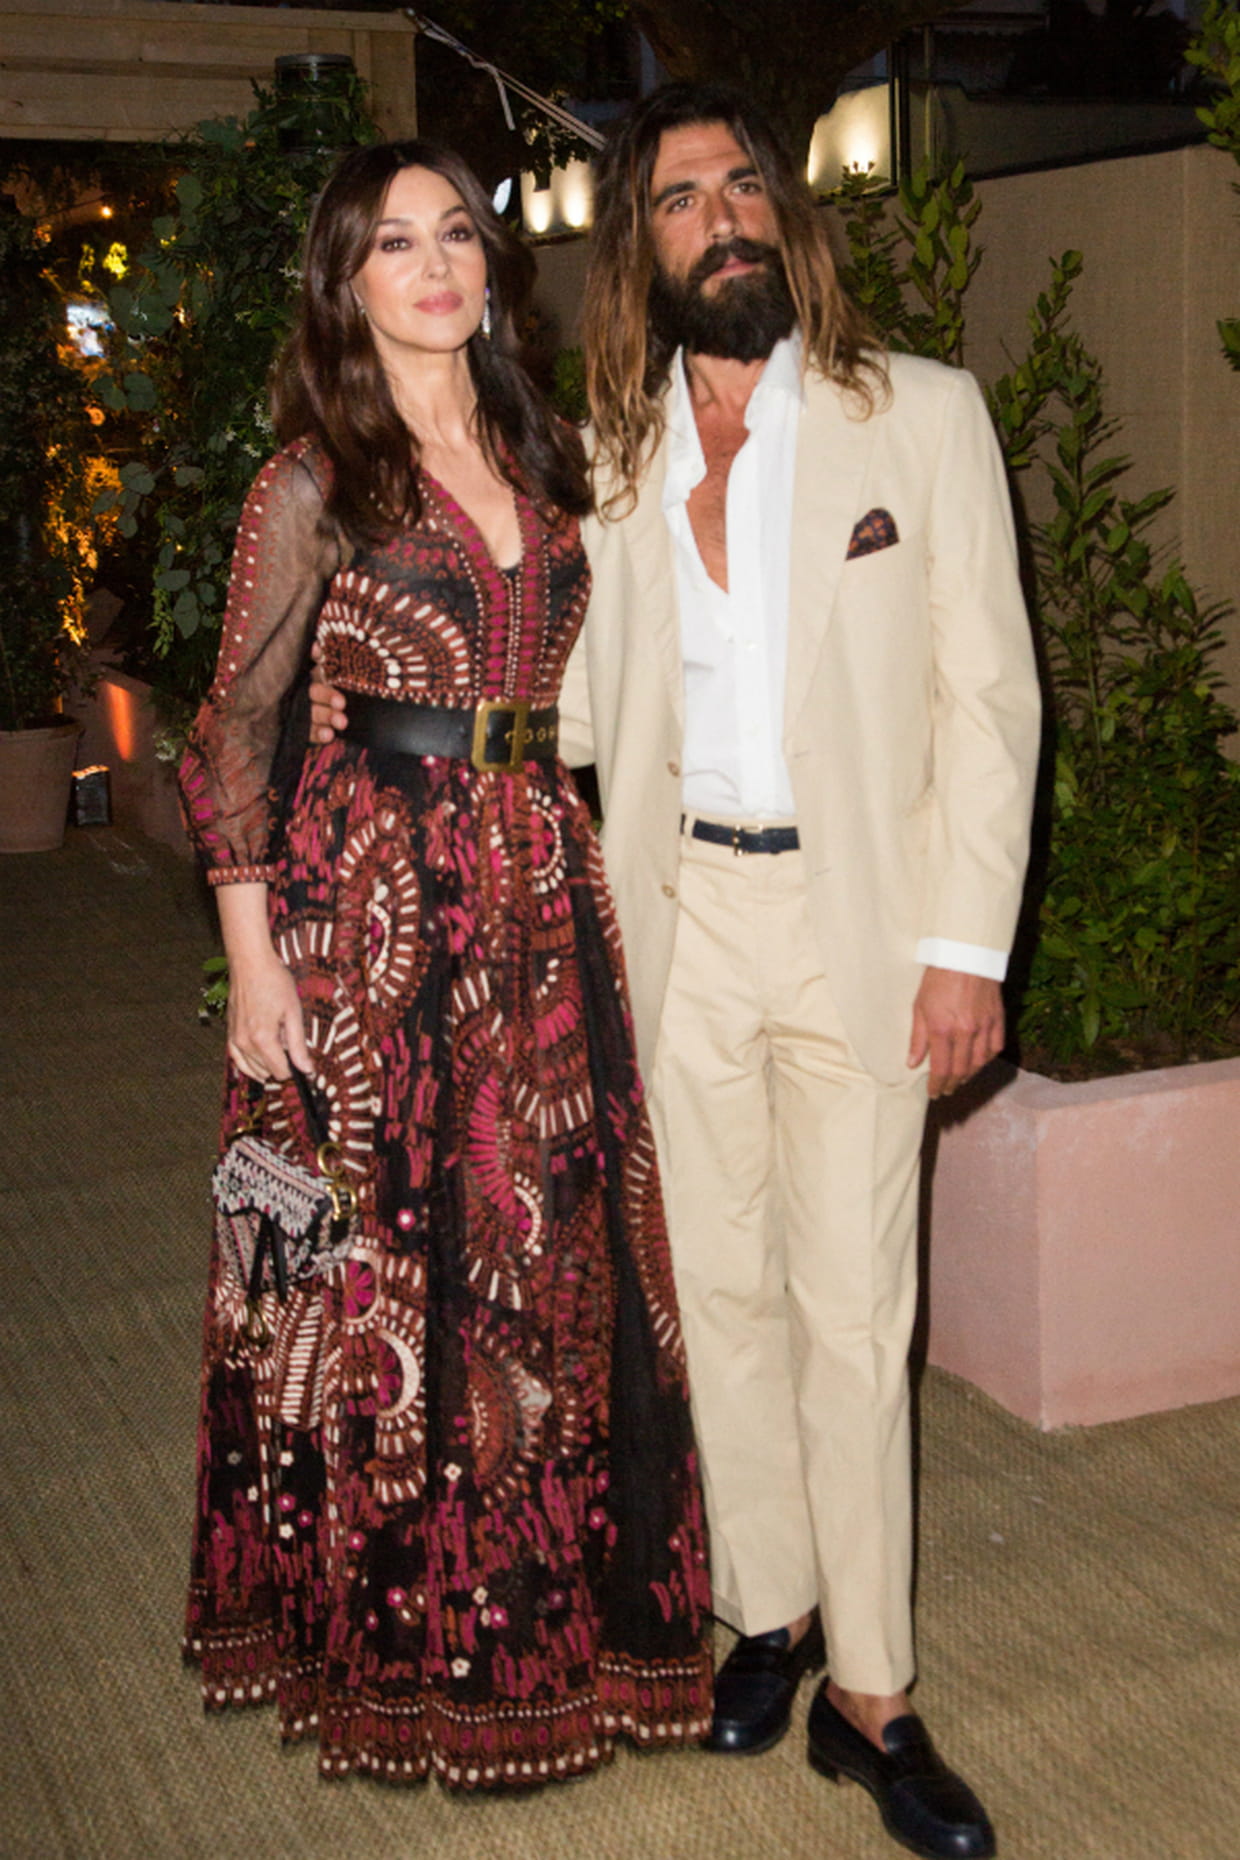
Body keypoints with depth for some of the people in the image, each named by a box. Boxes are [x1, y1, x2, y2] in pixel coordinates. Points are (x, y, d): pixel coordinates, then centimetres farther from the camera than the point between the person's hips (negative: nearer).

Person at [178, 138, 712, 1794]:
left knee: (548, 1242, 10)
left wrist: (560, 848, 8)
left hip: (541, 880, 5)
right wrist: (253, 955, -11)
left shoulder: (541, 460, 12)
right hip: (374, 889, -5)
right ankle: (387, 1622, 21)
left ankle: (546, 1598, 27)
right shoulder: (315, 480, -4)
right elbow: (236, 728, -6)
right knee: (384, 1248, 3)